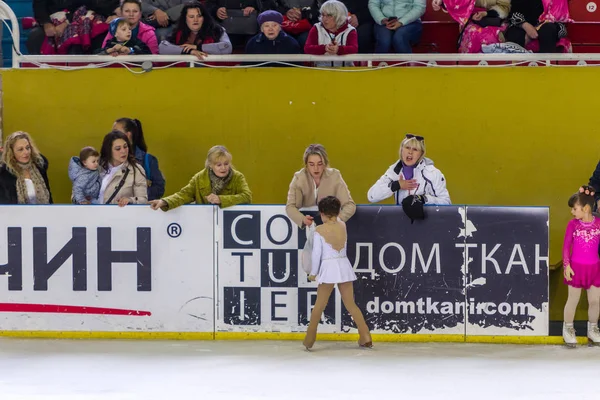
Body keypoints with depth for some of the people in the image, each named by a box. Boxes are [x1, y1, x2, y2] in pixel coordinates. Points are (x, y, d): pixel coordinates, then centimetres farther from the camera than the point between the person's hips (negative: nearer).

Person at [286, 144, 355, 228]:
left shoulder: (334, 176, -10)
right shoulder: (299, 177, -10)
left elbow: (349, 205, -13)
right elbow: (290, 206, -15)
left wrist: (338, 219, -35)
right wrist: (303, 219, -37)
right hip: (307, 227, 0)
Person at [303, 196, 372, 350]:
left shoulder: (319, 230, -9)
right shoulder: (343, 225, 2)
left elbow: (316, 253, -6)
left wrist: (313, 272, 4)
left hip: (328, 268, -4)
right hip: (344, 266, 4)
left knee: (319, 305, 6)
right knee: (350, 304, 10)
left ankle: (309, 340, 10)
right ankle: (365, 338, 5)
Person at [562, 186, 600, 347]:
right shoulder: (573, 224, -8)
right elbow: (566, 246, -4)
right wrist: (566, 265, -10)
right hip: (576, 267, -2)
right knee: (573, 299, 8)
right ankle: (568, 329, 24)